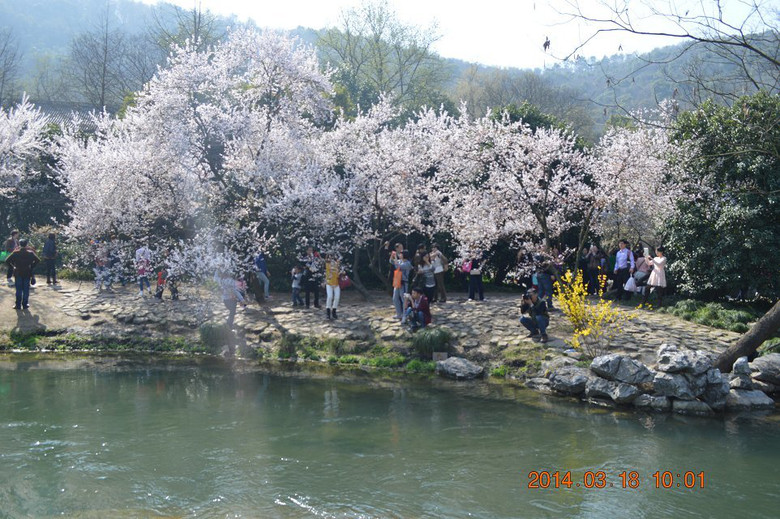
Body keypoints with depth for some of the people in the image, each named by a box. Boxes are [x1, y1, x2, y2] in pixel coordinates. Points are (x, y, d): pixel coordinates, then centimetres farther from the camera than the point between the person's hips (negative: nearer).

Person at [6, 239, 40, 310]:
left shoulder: (16, 253, -5)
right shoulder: (30, 253, -4)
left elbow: (7, 260, -9)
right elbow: (38, 260, -8)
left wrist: (13, 267, 0)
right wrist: (32, 267, 0)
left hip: (18, 273, 0)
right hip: (27, 273, 0)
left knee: (18, 289, 6)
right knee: (26, 289, 7)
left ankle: (18, 305, 6)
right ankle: (25, 304, 9)